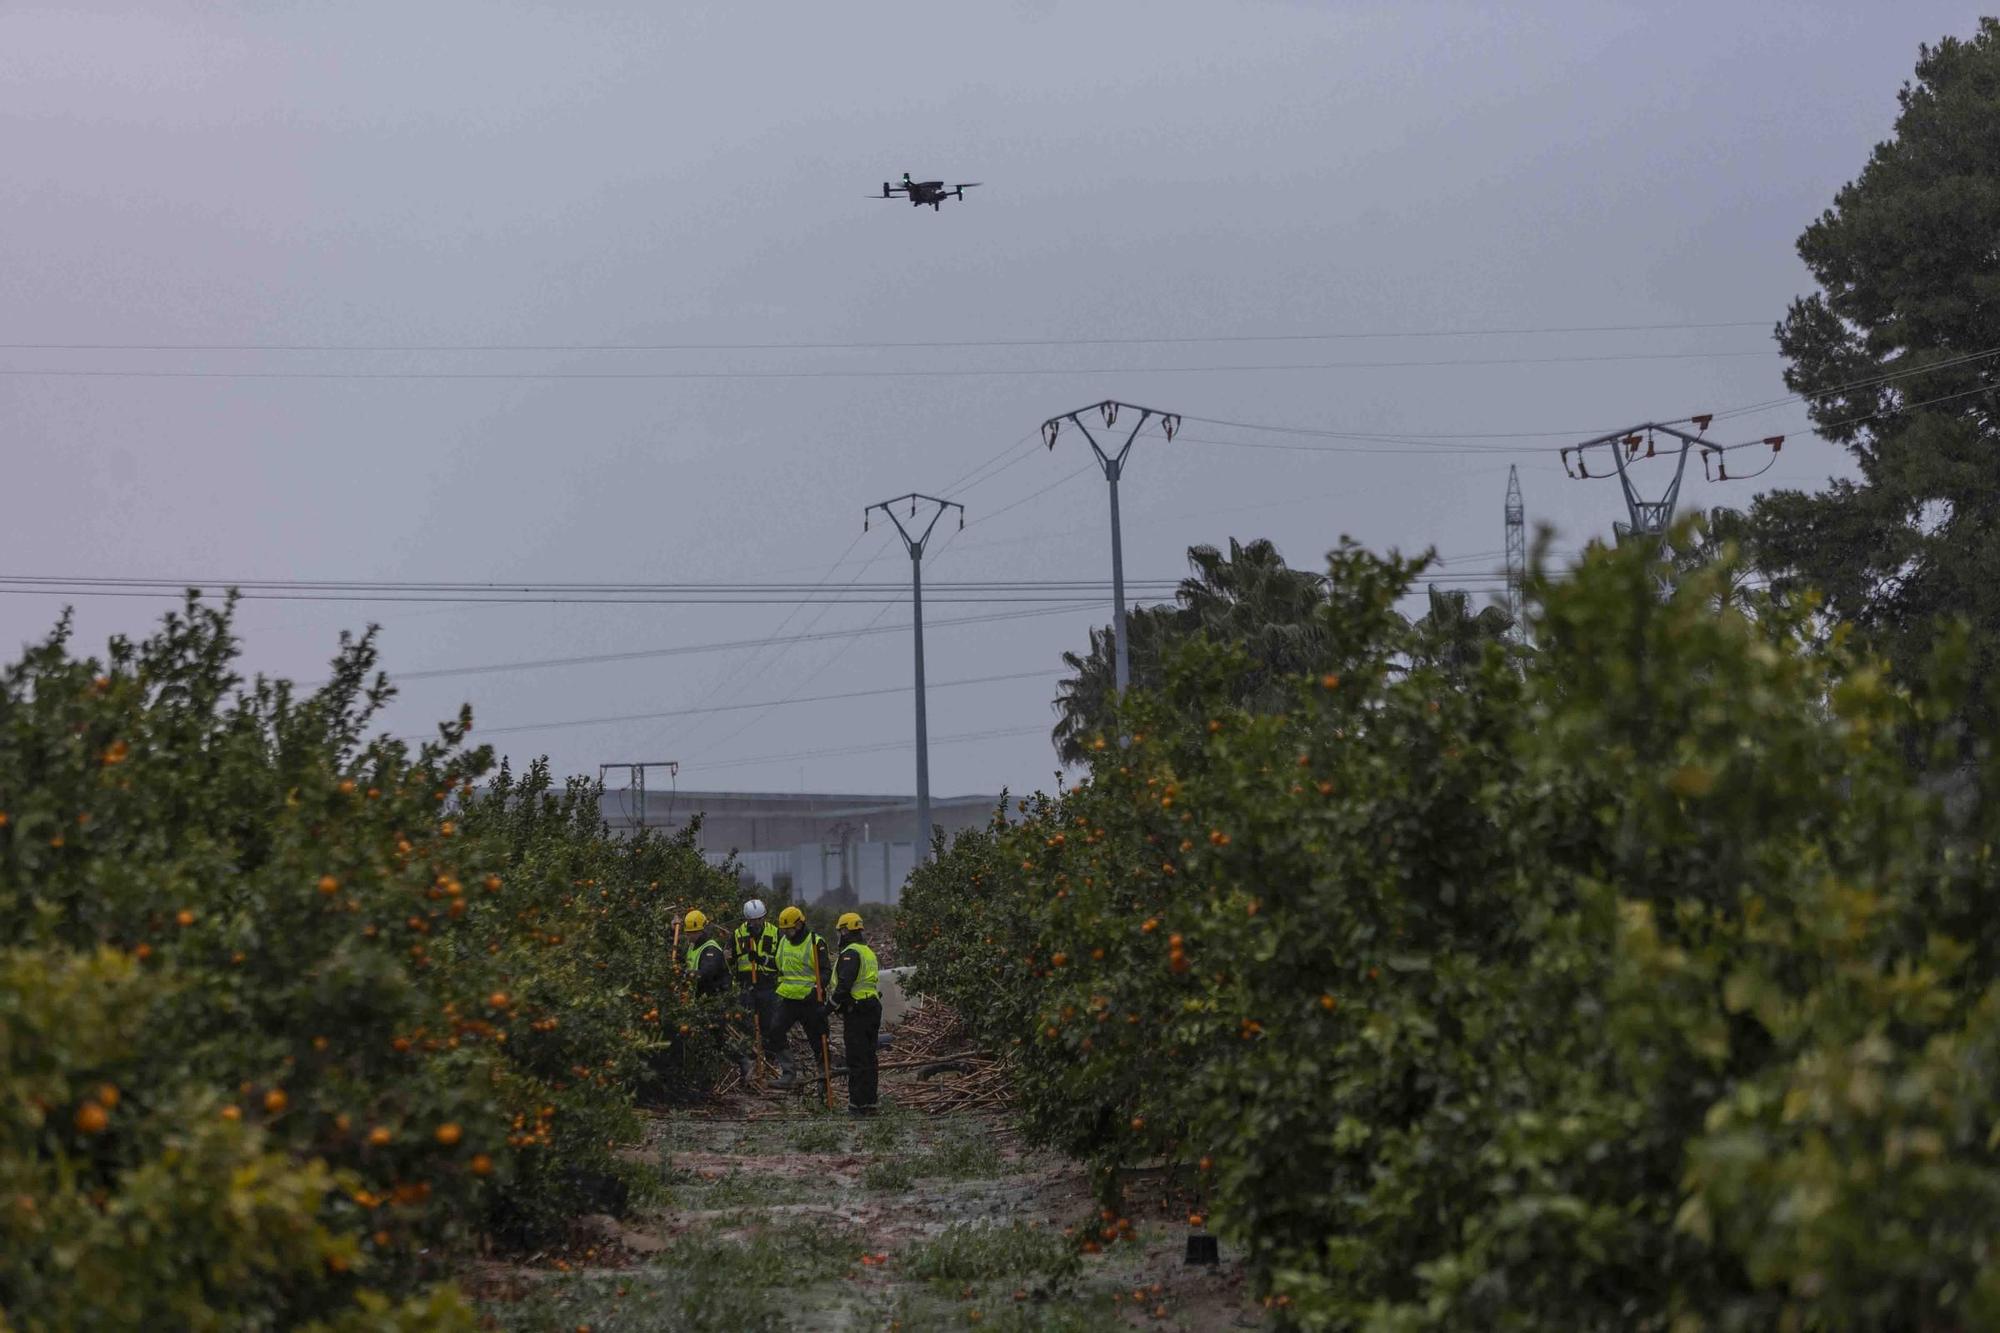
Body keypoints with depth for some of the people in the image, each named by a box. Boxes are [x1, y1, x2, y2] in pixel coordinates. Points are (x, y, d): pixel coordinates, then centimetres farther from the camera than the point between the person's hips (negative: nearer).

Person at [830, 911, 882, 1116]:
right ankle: (869, 1102, 16)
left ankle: (858, 1104, -8)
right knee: (869, 1058, 13)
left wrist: (833, 1004, -14)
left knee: (857, 1059, -7)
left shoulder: (851, 953, -12)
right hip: (873, 1006, 10)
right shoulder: (869, 952, 19)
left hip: (856, 1012, -10)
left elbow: (845, 984, -23)